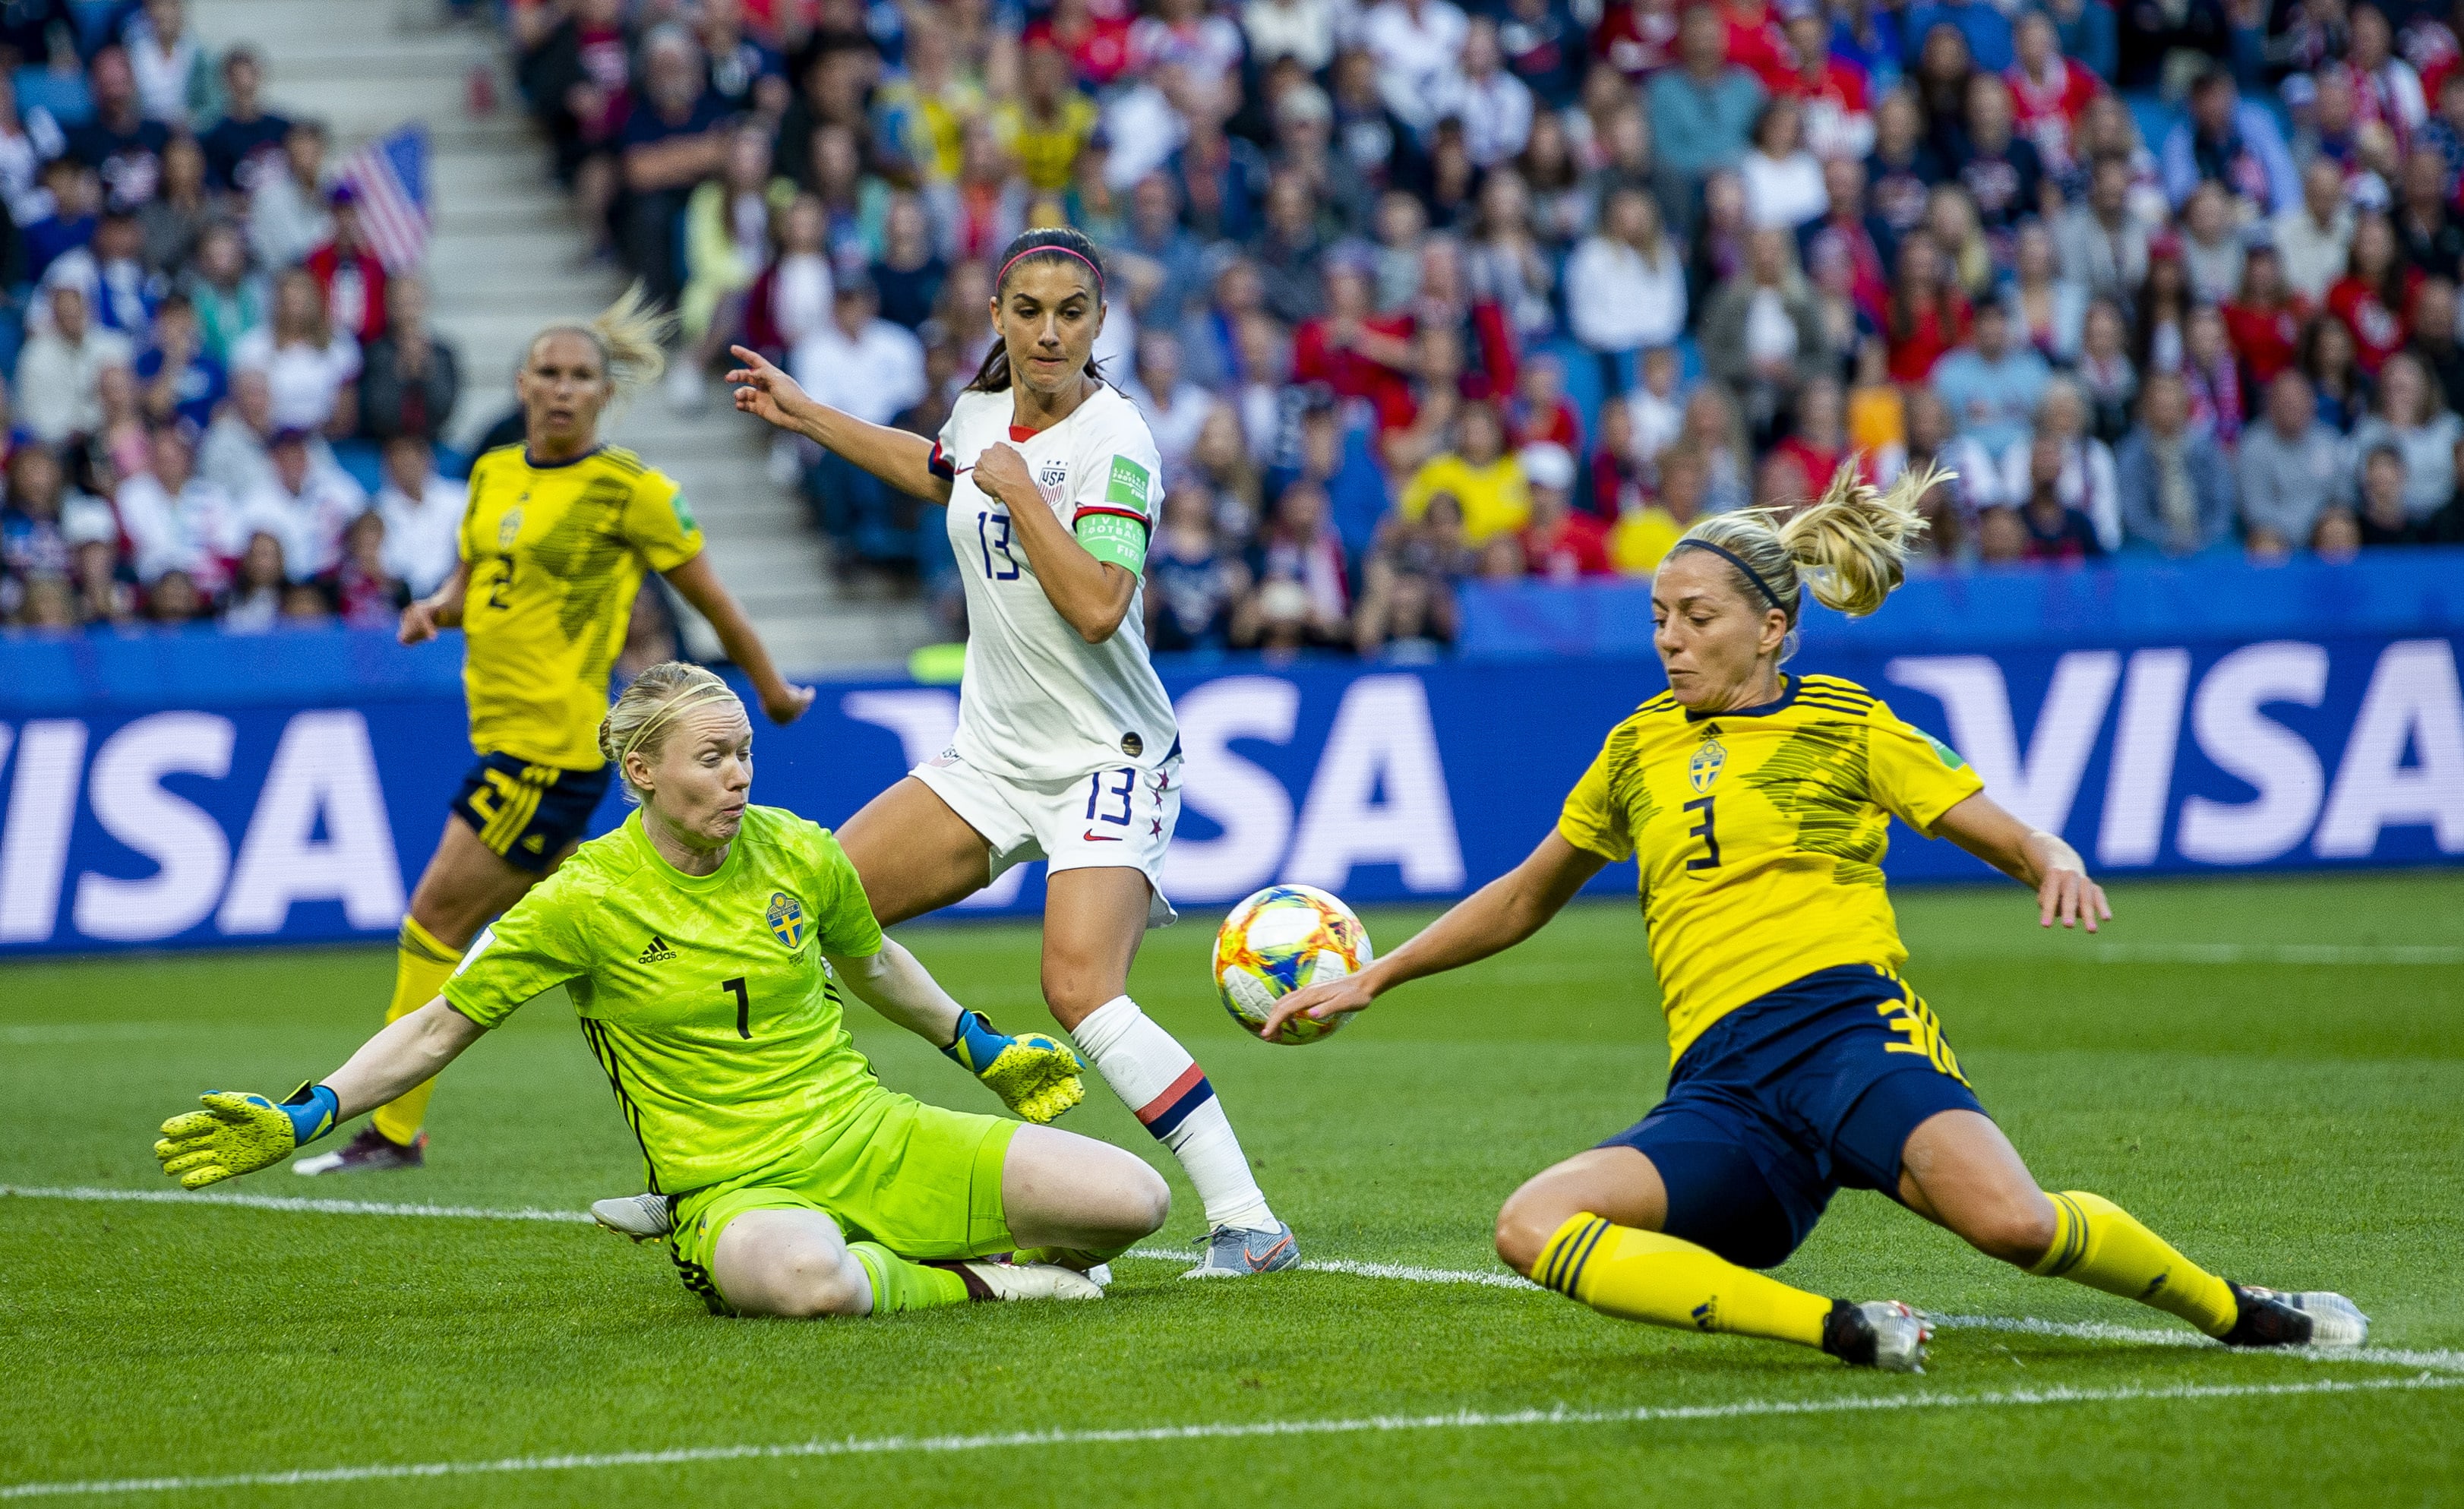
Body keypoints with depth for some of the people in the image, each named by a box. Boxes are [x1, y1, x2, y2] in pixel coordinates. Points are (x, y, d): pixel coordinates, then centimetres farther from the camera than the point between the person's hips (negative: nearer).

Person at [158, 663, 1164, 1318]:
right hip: (735, 1190, -4)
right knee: (804, 1278, -45)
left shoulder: (797, 855, 2)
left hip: (870, 1137, 4)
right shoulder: (583, 901, -9)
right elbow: (438, 1028, -1)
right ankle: (966, 1283, -14)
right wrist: (299, 1118, -11)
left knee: (1133, 1199, -12)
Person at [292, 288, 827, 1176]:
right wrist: (435, 608, 0)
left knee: (437, 916, -7)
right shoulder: (493, 475, 11)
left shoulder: (628, 489, -9)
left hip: (556, 743, -8)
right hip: (504, 735, 8)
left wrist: (771, 689, 9)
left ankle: (395, 1129, -2)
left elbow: (709, 596, 0)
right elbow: (471, 582, 23)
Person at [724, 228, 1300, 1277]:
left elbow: (1096, 607, -29)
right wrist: (807, 417, 35)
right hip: (992, 757, 8)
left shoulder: (1114, 440, -17)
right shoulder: (985, 409, 5)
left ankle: (1247, 1222, -25)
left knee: (1079, 989, -26)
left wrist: (1018, 487, -21)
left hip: (1107, 760, -7)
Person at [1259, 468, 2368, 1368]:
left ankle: (2240, 1314, -6)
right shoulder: (1641, 748, 23)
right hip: (1722, 1091, 4)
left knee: (2015, 1223, -34)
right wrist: (1371, 981, 33)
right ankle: (1841, 1332, -31)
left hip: (1850, 1017, -4)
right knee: (1532, 1225, -26)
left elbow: (2017, 840, 9)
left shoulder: (1845, 725, 12)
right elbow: (1527, 897, 36)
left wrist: (2059, 867, -15)